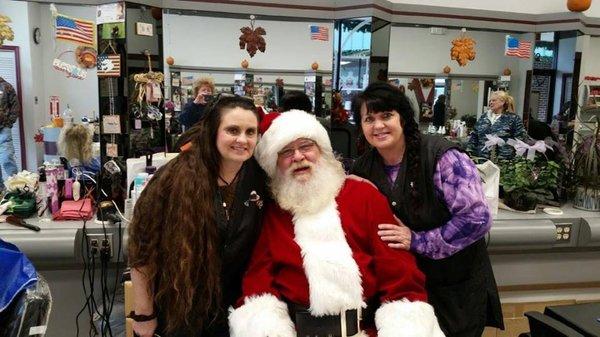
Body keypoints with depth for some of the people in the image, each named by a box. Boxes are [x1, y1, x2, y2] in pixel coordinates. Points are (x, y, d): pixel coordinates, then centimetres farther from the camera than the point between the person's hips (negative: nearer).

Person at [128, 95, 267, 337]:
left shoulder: (258, 177, -9)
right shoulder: (177, 178, -18)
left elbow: (262, 245, 3)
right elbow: (143, 246, -12)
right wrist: (144, 315, -8)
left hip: (231, 311, 3)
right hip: (175, 312, -2)